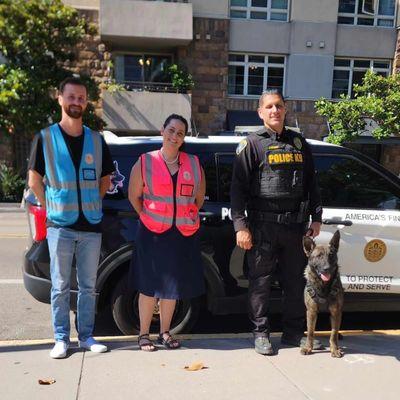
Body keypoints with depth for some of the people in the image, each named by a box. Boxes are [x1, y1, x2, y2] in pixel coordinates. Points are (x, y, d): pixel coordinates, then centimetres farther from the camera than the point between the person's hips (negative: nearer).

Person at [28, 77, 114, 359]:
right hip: (60, 225, -2)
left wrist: (92, 203, 8)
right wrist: (51, 207, 0)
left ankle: (86, 336, 22)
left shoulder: (96, 140, 7)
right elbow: (34, 179, 3)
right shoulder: (45, 138, 1)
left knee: (88, 285, 10)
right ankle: (61, 339, 17)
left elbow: (105, 178, 15)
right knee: (61, 286, 5)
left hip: (92, 225, 3)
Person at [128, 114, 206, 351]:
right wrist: (148, 217, 1)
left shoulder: (194, 164, 5)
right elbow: (134, 196, 5)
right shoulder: (145, 163, -2)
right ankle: (144, 334, 20)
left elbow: (199, 196, 15)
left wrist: (187, 217, 9)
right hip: (152, 234, -2)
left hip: (183, 234, 3)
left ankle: (165, 333, 27)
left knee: (172, 286, 11)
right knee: (149, 287, 5)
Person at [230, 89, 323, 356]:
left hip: (295, 225, 4)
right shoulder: (252, 144, 1)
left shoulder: (299, 143, 14)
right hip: (263, 226, -4)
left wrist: (316, 217, 11)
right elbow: (238, 187, -4)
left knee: (296, 281, 11)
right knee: (261, 282, 4)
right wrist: (241, 226, -11)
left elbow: (311, 183, 18)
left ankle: (294, 332, 25)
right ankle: (261, 333, 19)